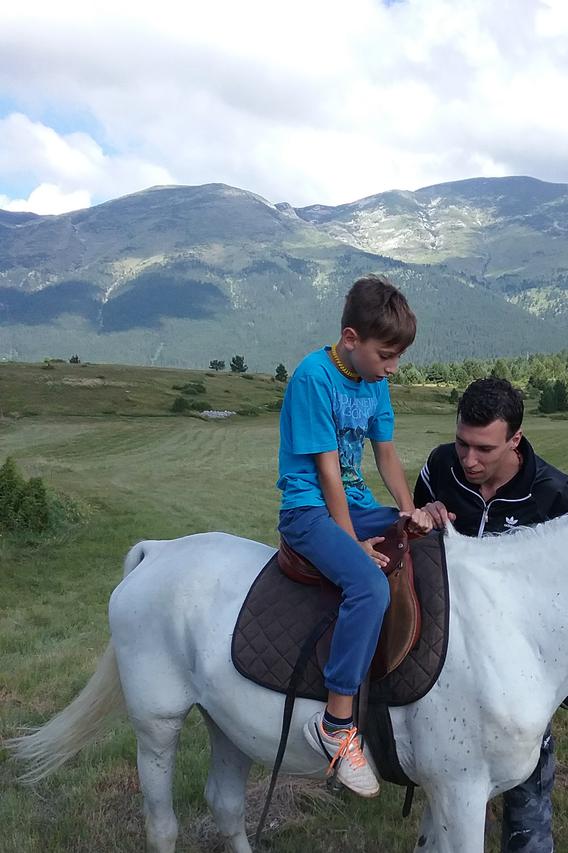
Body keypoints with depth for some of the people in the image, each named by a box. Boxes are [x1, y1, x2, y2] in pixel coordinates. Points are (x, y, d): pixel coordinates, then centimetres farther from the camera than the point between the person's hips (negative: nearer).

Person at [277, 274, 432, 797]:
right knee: (370, 584, -33)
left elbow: (386, 453, 12)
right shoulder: (314, 377, -16)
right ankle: (337, 724, -24)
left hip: (355, 504, 8)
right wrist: (356, 542, -16)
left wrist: (410, 511, -5)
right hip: (310, 510, -8)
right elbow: (327, 470, -17)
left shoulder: (376, 380, 8)